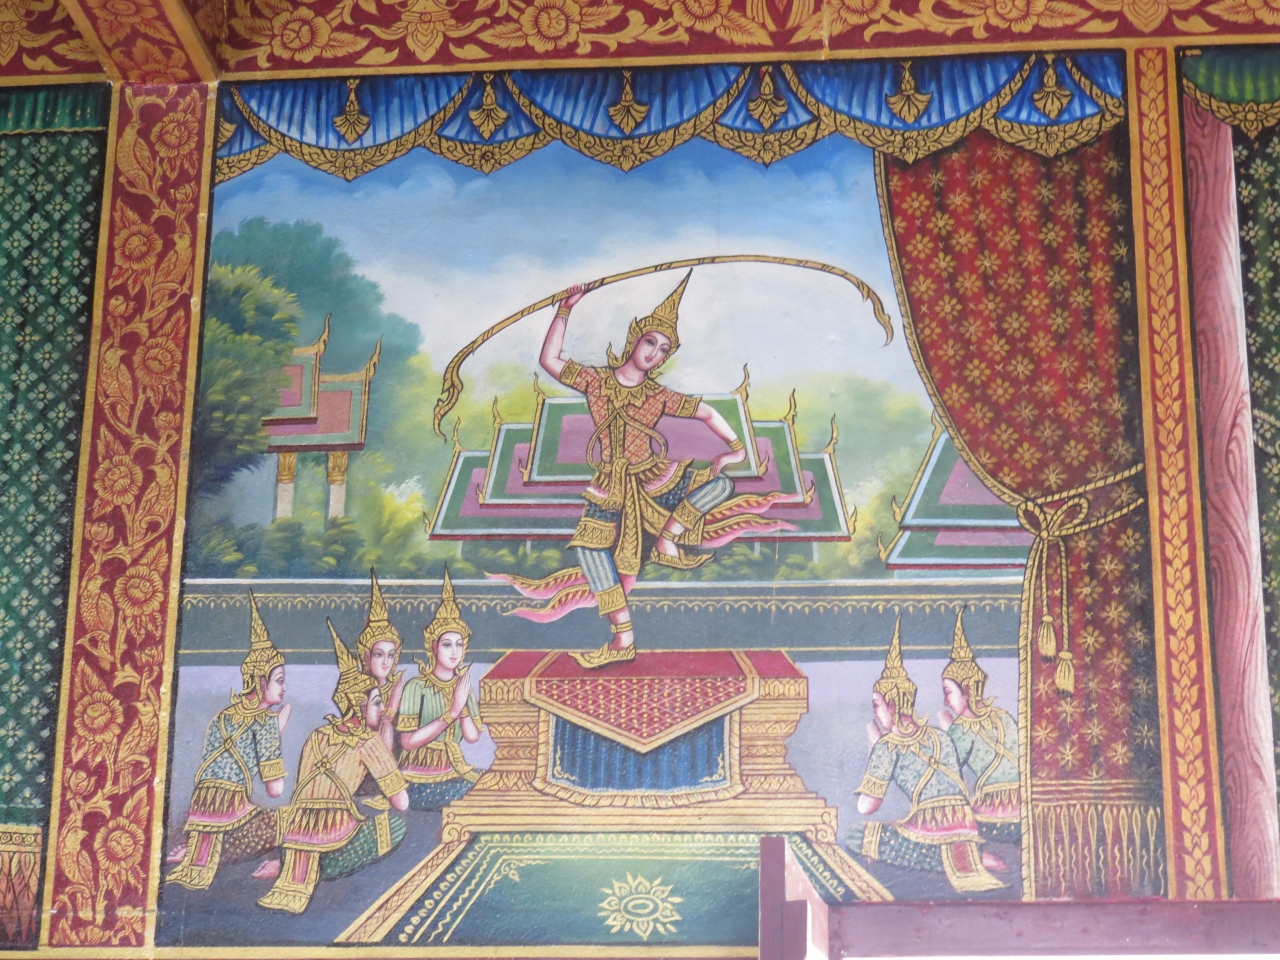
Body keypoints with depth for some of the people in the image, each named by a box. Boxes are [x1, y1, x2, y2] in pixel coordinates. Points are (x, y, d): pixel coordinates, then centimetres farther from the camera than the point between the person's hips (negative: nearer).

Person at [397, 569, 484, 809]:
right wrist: (452, 711, -18)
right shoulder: (417, 687, -8)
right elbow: (408, 741, -18)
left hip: (455, 770, 7)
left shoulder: (463, 685, 9)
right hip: (420, 779, -6)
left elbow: (473, 736, -1)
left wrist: (462, 702, -12)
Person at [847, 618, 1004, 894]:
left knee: (858, 838, 4)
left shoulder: (888, 744, 0)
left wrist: (874, 746, 12)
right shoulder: (941, 737, 18)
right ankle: (974, 858, 6)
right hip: (966, 831, 8)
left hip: (931, 829, -8)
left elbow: (866, 806, 1)